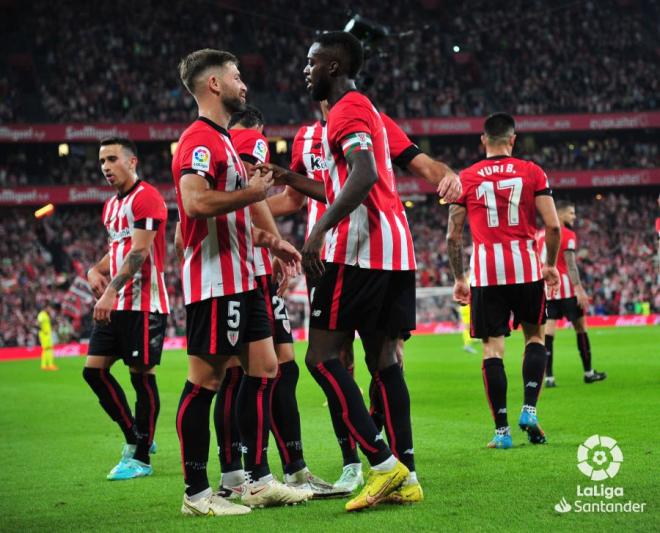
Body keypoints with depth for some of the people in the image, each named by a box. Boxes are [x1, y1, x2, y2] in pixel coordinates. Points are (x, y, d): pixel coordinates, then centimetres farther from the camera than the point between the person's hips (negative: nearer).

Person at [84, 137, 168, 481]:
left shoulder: (146, 198, -10)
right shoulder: (111, 206, 18)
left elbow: (139, 252, -19)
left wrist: (111, 290, -26)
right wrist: (96, 270, 8)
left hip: (143, 304, -9)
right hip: (114, 305, 9)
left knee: (141, 376, -4)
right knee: (94, 370, 5)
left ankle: (140, 458, 3)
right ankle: (137, 437, 17)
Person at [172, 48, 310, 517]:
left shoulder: (222, 140, 21)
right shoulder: (199, 139, -12)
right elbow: (196, 202, -28)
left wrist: (269, 241, 22)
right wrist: (253, 192, -16)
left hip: (241, 278, 11)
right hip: (215, 281, -11)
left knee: (264, 368, 10)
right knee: (205, 380, -6)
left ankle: (258, 480, 16)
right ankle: (197, 493, -1)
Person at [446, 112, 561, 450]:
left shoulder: (466, 178, 4)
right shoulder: (532, 172, 3)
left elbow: (453, 236, 4)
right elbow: (553, 225, -2)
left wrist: (458, 278, 14)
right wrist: (551, 265, 12)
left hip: (485, 272, 0)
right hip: (525, 268, 0)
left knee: (492, 347, 2)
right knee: (534, 335, 19)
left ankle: (501, 430, -1)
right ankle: (529, 409, 4)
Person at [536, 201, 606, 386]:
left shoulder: (540, 235, 13)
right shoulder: (568, 235, -7)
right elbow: (570, 265, -15)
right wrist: (580, 290, -17)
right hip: (565, 289, -6)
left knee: (548, 330, 1)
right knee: (580, 327, 7)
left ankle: (548, 376, -7)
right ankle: (588, 372, 14)